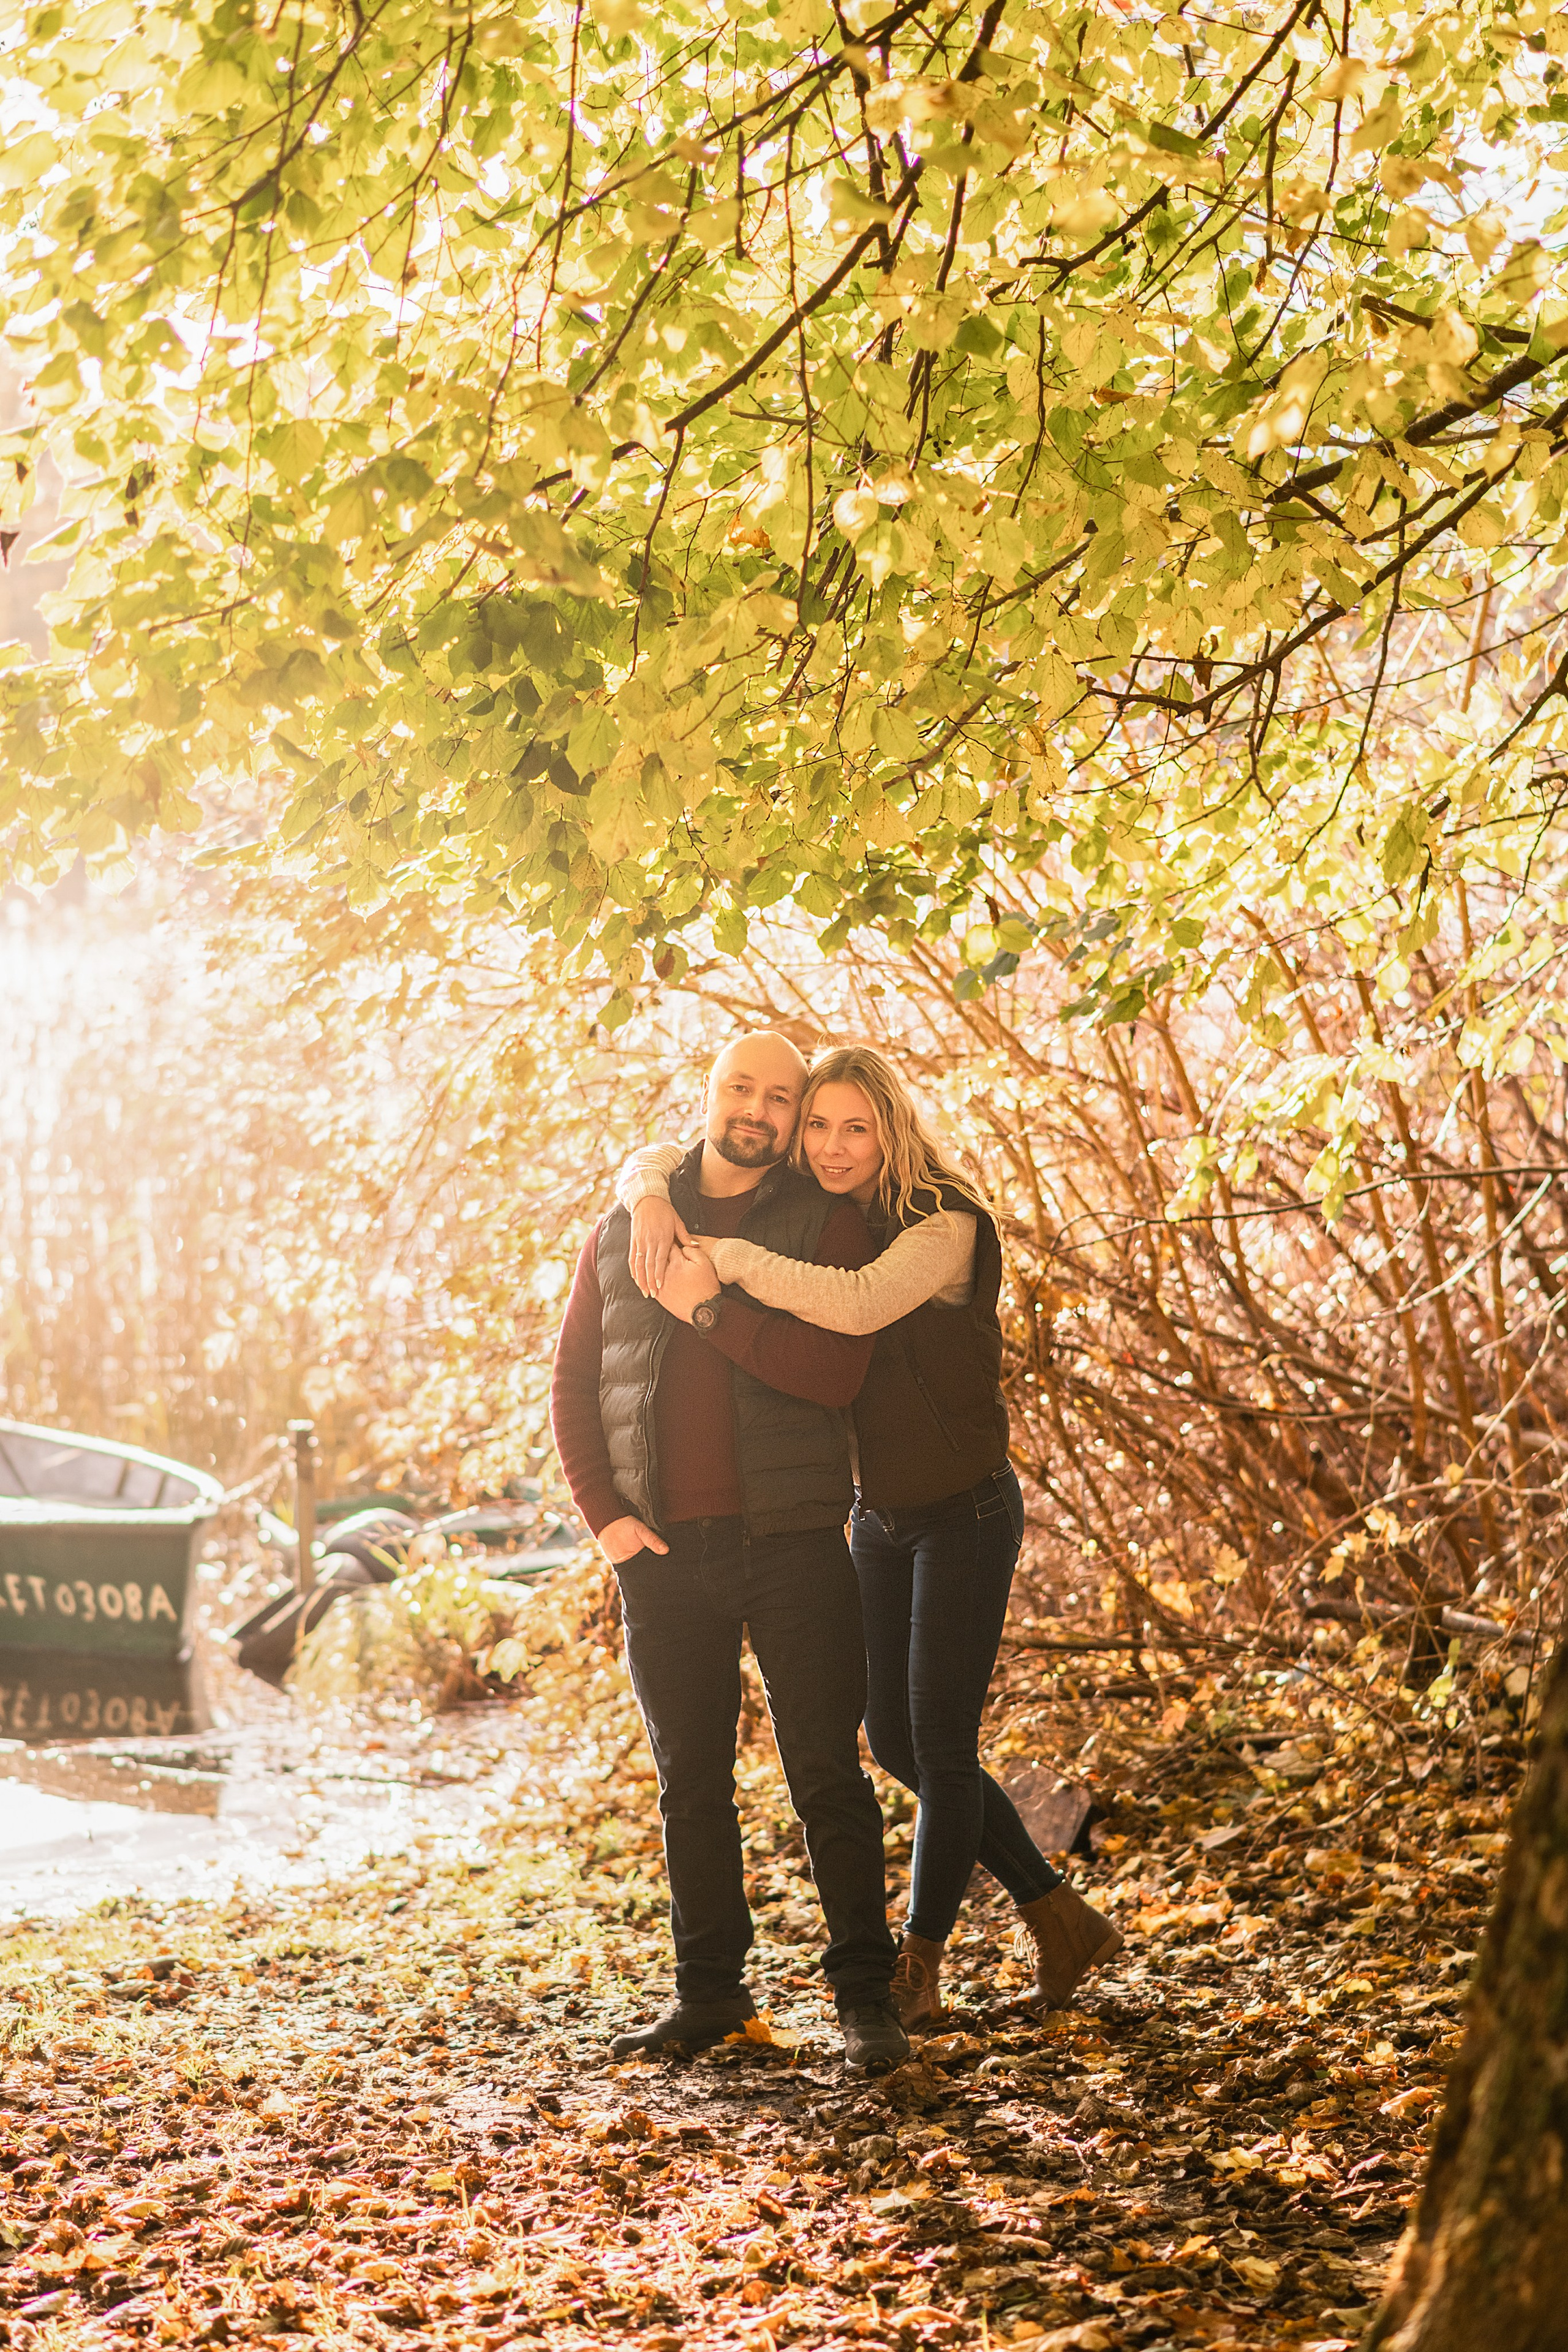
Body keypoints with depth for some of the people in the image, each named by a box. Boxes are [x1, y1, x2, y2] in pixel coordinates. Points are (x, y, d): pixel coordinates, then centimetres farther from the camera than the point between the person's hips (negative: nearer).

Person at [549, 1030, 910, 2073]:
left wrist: (713, 1308, -15)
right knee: (691, 1783, 9)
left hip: (793, 1544, -3)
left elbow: (838, 1371, -13)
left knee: (827, 1774, -2)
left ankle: (867, 1996, 5)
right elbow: (574, 1383, 11)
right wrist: (604, 1512, -1)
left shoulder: (826, 1223, 2)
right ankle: (708, 1992, 18)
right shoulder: (627, 1226, 11)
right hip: (664, 1552, 3)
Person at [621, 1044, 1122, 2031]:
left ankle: (920, 1966, 12)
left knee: (941, 1744, -2)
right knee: (895, 1742, 11)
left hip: (965, 1513, -7)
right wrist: (652, 1198, -19)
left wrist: (728, 1260, -36)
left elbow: (861, 1303, -38)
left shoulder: (943, 1225, -18)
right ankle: (1060, 1918, 24)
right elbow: (661, 1155, 4)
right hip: (879, 1516, 8)